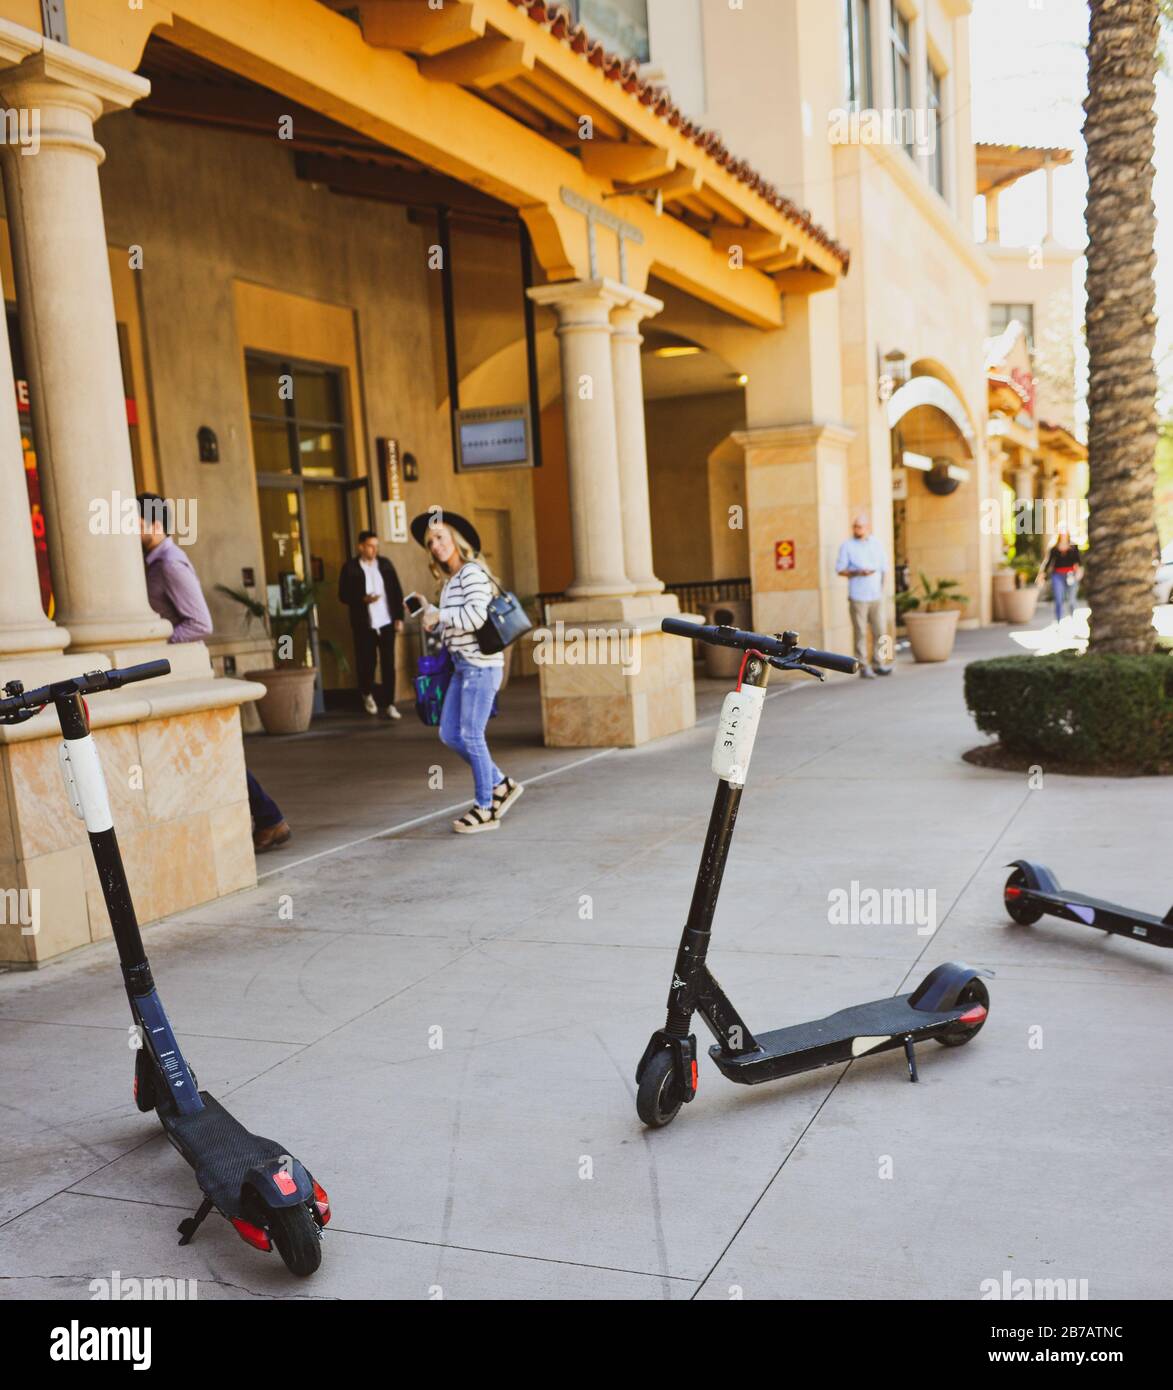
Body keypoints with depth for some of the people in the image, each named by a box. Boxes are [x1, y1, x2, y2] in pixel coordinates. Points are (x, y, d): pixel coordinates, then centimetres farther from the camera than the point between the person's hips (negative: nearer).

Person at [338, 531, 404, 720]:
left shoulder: (385, 564, 5)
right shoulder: (350, 568, -3)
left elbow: (397, 591, 7)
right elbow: (343, 595, -3)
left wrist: (400, 617, 1)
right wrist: (363, 599, -19)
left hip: (387, 623, 2)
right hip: (364, 625, -1)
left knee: (388, 664, -2)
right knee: (367, 662, 8)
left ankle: (389, 705, 3)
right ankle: (367, 694, 35)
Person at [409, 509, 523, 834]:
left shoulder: (472, 572, -12)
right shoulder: (451, 579, 16)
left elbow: (476, 616, -25)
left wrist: (440, 616, -13)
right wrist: (428, 613, 8)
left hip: (480, 665, -10)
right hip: (462, 666, 10)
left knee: (471, 736, -4)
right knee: (450, 734, 10)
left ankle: (485, 809, 9)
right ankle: (501, 785, 23)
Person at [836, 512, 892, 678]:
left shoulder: (876, 544, 12)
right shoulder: (847, 546, 2)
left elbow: (884, 568, 17)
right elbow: (840, 569, 0)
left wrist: (881, 589, 11)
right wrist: (857, 573, -14)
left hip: (876, 596, 3)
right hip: (858, 597, -3)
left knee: (879, 632, 0)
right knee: (860, 632, -4)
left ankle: (880, 664, 8)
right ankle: (864, 667, 1)